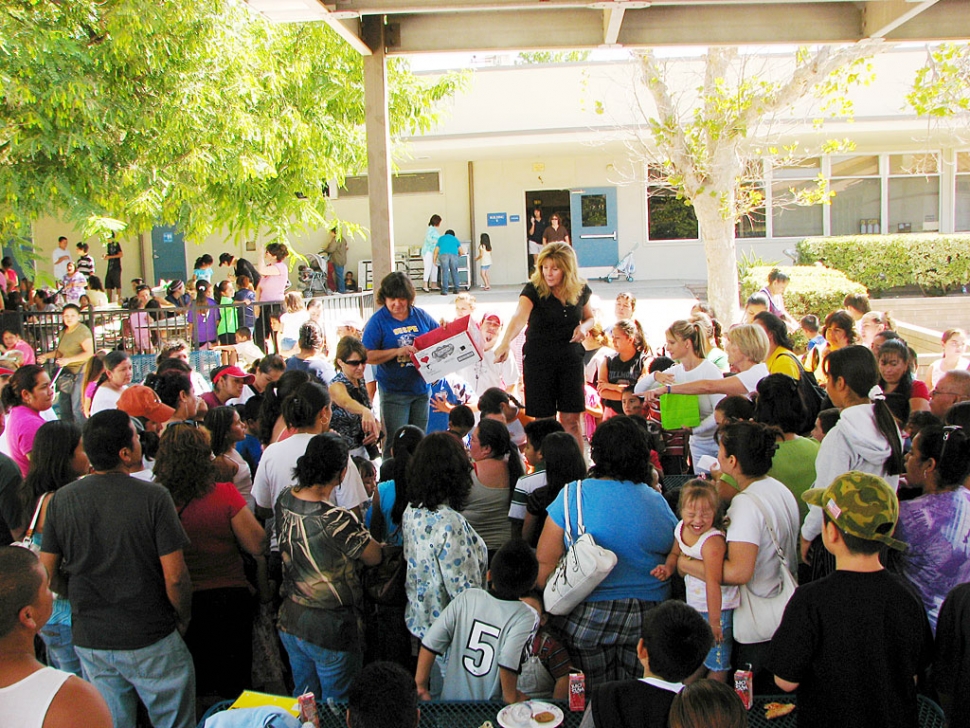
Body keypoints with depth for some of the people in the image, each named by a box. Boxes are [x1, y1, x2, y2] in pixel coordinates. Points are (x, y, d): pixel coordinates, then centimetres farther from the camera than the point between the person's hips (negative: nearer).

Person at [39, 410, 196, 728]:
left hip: (89, 641, 4)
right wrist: (183, 619, 1)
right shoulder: (153, 497, -17)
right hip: (151, 641, -4)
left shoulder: (61, 500, -5)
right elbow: (175, 576, -17)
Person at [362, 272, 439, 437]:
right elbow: (367, 356, -13)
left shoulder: (421, 315, 4)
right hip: (394, 393, -4)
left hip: (422, 389, 4)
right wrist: (397, 352, -23)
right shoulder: (377, 321, -7)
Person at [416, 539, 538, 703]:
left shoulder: (466, 598, -6)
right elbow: (508, 662, -27)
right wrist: (511, 697, -10)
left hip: (450, 701, 5)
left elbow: (430, 643, -6)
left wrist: (421, 687, 5)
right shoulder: (527, 617, -16)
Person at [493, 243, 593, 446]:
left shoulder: (581, 290, 0)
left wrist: (584, 327, -6)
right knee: (544, 420, 2)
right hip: (538, 359, -2)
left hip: (571, 358, 2)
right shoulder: (533, 290, -13)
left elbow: (589, 317, 18)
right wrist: (505, 342, -48)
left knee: (571, 419, 3)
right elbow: (519, 317, -30)